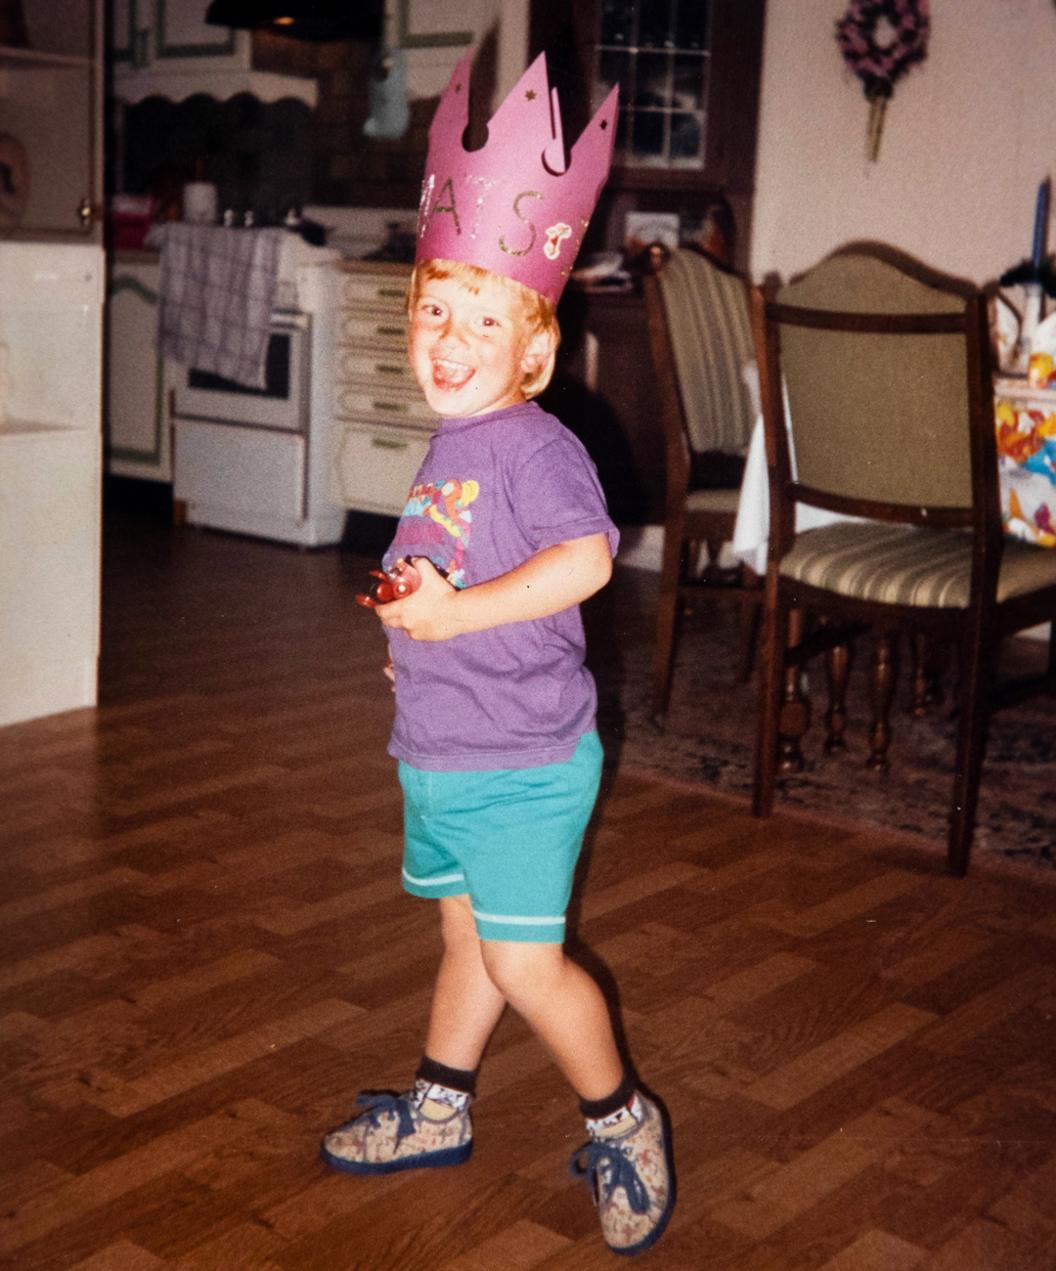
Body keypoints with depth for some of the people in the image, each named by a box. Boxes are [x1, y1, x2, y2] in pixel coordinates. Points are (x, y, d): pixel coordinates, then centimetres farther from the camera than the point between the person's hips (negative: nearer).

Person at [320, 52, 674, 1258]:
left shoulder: (536, 446, -17)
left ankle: (620, 1123, 18)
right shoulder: (446, 449, 10)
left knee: (526, 963, -4)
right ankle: (437, 1112, 38)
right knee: (465, 939, 22)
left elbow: (583, 559, -32)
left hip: (523, 764, -8)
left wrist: (454, 611, -28)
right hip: (439, 754, 8)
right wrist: (401, 597, 6)